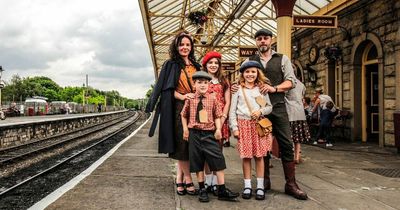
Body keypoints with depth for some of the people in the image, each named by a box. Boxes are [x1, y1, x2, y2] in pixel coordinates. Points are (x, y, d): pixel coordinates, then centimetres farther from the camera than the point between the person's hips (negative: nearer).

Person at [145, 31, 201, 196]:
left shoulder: (195, 66, 15)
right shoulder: (171, 65, 3)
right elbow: (167, 88, -5)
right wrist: (182, 97, -19)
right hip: (178, 108, -4)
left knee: (188, 144, 4)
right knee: (182, 143, -6)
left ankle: (179, 179, 13)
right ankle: (188, 180, 4)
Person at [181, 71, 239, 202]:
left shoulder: (213, 99, -1)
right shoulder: (190, 99, 1)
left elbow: (217, 116, 3)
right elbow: (184, 115, 11)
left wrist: (218, 129, -9)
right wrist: (185, 129, 2)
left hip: (210, 133, 0)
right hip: (194, 134, 1)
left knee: (218, 161, -2)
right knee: (198, 162, 8)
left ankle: (222, 191, 9)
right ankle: (202, 190, 22)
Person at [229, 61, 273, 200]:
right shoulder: (238, 90, 4)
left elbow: (270, 107, 9)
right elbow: (232, 110, 3)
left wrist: (261, 111, -11)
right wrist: (234, 127, -5)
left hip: (259, 124, 1)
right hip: (243, 124, -1)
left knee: (259, 155, 2)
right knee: (245, 156, 1)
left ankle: (260, 186, 10)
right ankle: (247, 186, 11)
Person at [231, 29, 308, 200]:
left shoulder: (282, 59, 8)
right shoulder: (249, 61, 11)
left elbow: (291, 81, 1)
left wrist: (274, 88, -15)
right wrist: (235, 87, -14)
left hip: (278, 107, -1)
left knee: (286, 144, -3)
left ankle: (291, 184, 5)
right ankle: (265, 181, 21)